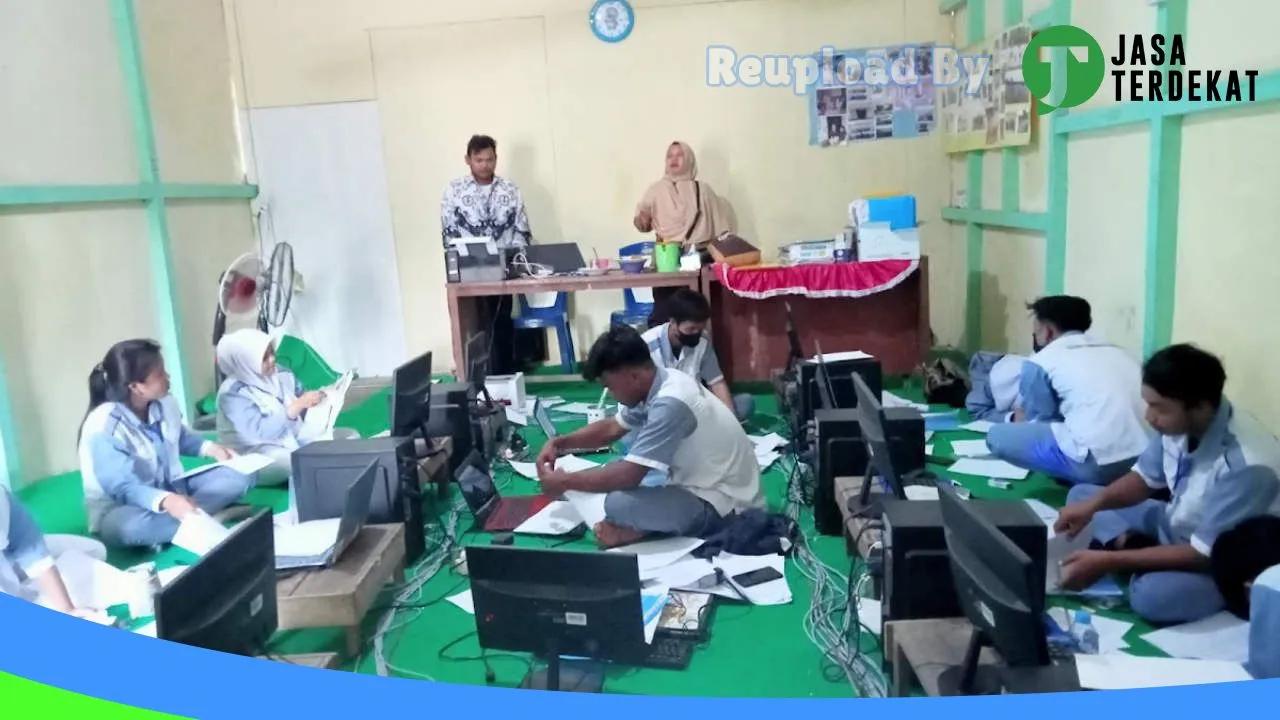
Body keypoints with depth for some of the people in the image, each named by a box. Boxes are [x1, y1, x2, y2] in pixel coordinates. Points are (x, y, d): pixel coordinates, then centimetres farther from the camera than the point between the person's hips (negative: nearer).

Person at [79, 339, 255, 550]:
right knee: (131, 526, -43)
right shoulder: (102, 428, -25)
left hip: (171, 489, 7)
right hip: (121, 507, -7)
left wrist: (211, 448, -2)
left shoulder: (165, 404, -5)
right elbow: (123, 488, -30)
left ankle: (190, 517, -27)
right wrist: (166, 501, -47)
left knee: (240, 475, -10)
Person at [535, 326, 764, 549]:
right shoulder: (660, 382, 2)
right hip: (702, 485, 10)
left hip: (723, 506, -10)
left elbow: (628, 475, -27)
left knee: (619, 504, -29)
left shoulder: (670, 403, -27)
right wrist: (559, 442, 8)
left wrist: (565, 482, -14)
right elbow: (612, 427, 18)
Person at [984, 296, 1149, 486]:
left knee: (998, 436, 3)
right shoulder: (1116, 352, 22)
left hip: (1095, 463, -8)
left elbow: (1040, 422, 13)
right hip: (1142, 460, 8)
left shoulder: (1041, 362, 4)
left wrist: (1021, 420, 37)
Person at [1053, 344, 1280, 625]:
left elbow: (1205, 554, -29)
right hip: (1175, 527, 7)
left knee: (1152, 594, -36)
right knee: (1080, 495, 5)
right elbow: (1145, 477, 3)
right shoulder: (1181, 423, -14)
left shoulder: (1246, 464, -35)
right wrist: (1093, 504, -16)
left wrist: (1109, 561, -29)